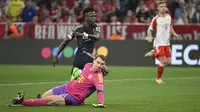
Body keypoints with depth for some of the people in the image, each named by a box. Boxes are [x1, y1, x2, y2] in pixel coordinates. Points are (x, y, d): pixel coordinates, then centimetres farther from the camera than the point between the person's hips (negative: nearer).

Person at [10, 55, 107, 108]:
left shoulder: (98, 76, -22)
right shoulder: (88, 65, 1)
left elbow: (100, 90, -38)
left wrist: (101, 103, -55)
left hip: (73, 98, -7)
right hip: (67, 87, 7)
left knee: (49, 100, -22)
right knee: (43, 96, 10)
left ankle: (22, 101, -20)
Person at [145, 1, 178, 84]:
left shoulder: (169, 17, 8)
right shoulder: (156, 19, -9)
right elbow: (150, 29, -8)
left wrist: (174, 34, 4)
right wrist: (150, 37, -27)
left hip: (167, 43, 6)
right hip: (158, 43, -6)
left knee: (168, 61, 3)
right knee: (163, 61, -12)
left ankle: (153, 53, 27)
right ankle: (158, 78, 8)